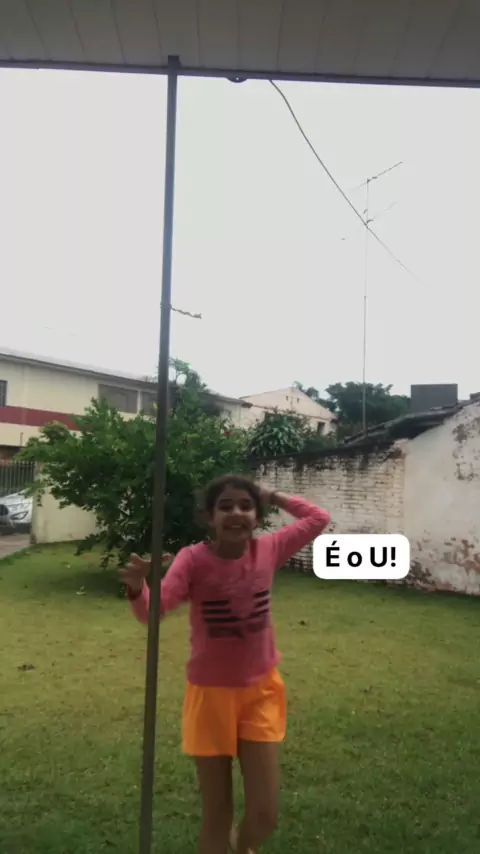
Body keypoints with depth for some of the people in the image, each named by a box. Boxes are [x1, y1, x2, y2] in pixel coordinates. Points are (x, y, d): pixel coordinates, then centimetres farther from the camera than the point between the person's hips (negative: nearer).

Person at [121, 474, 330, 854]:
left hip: (261, 691, 2)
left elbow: (319, 519, 2)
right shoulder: (194, 559, -18)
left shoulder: (269, 549, -10)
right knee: (216, 814, 12)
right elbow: (152, 612, -29)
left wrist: (274, 497, -4)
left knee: (266, 814, 8)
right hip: (211, 694, -2)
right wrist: (137, 588, -50)